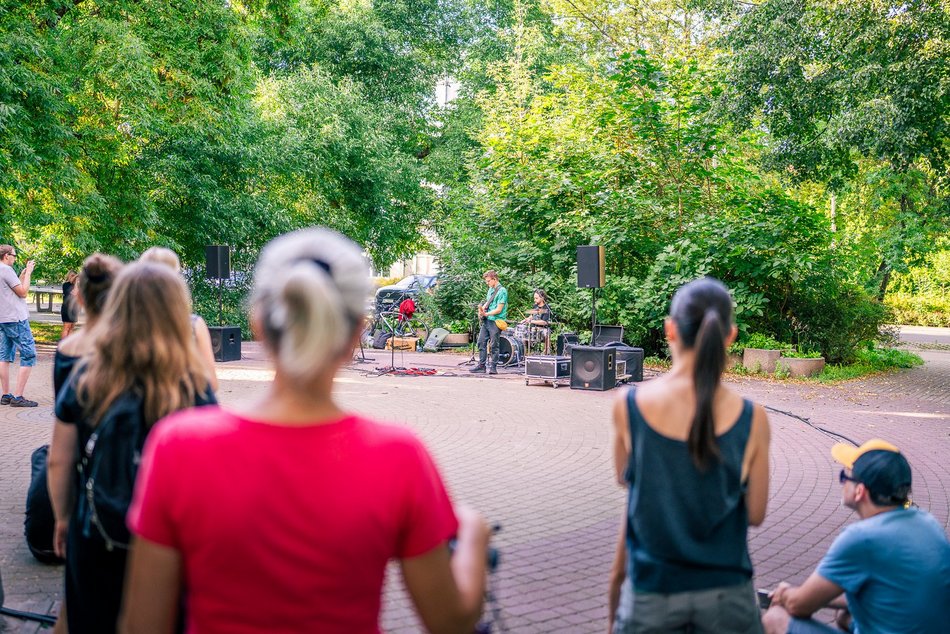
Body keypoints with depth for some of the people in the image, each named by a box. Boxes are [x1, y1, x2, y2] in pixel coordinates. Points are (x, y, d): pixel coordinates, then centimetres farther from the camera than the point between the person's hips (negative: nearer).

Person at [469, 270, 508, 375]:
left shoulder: (502, 291, -11)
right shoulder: (491, 289, 14)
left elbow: (499, 309, -16)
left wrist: (486, 314, -22)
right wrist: (481, 308, 6)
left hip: (495, 322, -8)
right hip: (486, 321, 8)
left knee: (493, 345, -2)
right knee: (481, 342, 6)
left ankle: (493, 367, 5)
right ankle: (481, 365, 12)